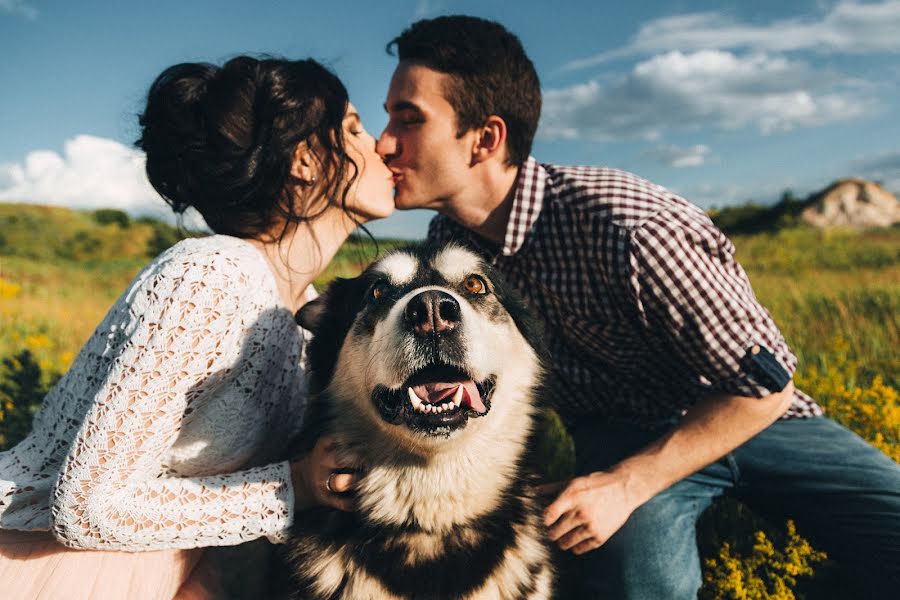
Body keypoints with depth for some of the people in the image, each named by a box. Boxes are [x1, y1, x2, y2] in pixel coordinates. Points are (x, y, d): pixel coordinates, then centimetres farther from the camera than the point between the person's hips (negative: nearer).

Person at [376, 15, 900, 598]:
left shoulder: (625, 223, -31)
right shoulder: (449, 238, -10)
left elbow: (765, 383, -22)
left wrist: (628, 484, -27)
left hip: (747, 415, -1)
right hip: (615, 434, 2)